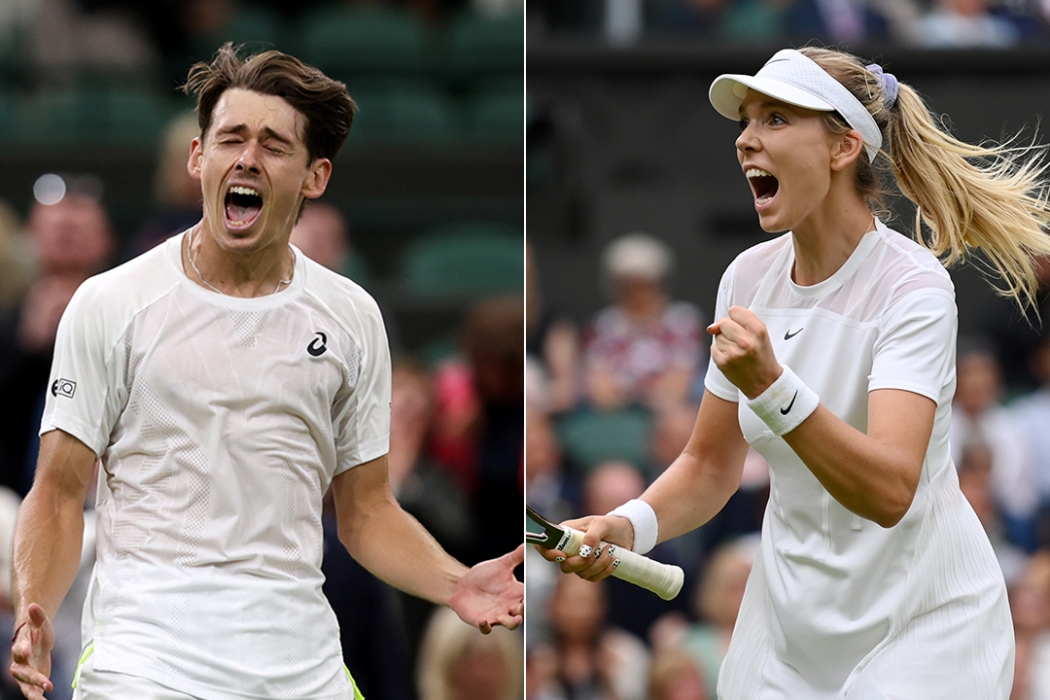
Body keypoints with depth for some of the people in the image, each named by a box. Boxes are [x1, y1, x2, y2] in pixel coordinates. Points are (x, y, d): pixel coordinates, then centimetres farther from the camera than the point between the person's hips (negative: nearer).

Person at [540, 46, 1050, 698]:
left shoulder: (913, 286, -20)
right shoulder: (749, 276, 0)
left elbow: (889, 492, -33)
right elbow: (710, 465, 7)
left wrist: (771, 385, -45)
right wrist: (626, 527, -12)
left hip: (923, 619, -6)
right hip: (788, 614, 6)